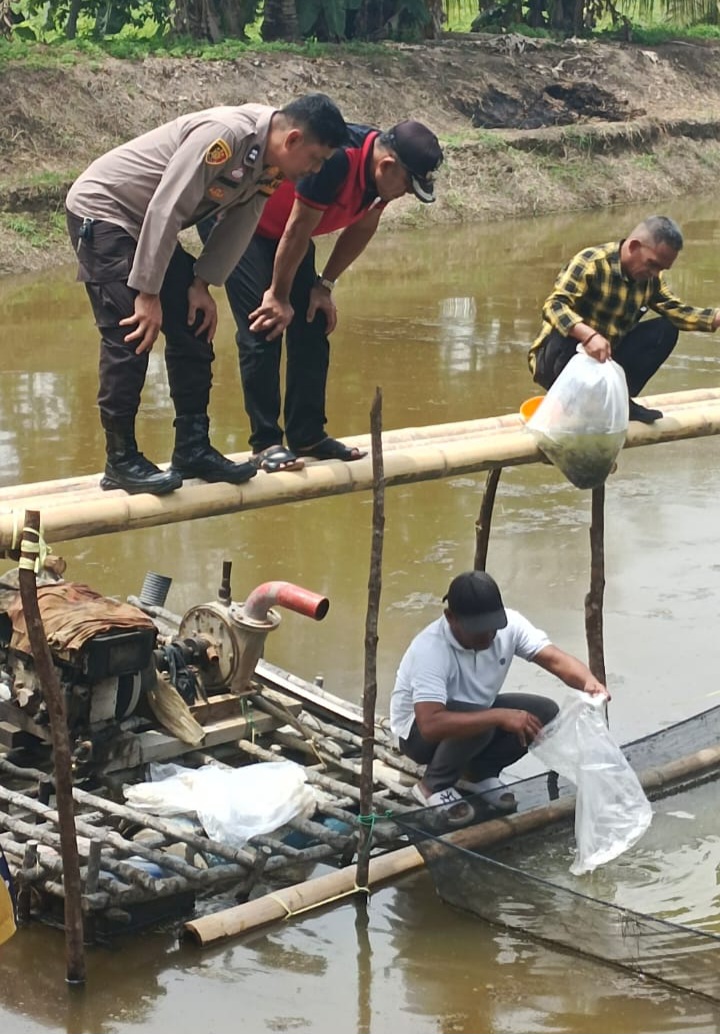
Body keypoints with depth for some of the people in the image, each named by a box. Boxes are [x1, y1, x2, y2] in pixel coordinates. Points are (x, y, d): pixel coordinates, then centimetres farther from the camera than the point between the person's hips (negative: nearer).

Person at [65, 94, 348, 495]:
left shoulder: (271, 165, -3)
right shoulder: (226, 134, -31)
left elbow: (238, 225, 4)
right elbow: (165, 210, -30)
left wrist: (202, 283, -6)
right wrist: (148, 294, -26)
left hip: (148, 226, 9)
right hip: (101, 209, -9)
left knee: (194, 328, 5)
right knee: (130, 337, -14)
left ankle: (193, 449, 11)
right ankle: (121, 462, -8)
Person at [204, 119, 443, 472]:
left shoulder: (381, 172, -11)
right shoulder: (335, 158, -37)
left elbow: (361, 228, 5)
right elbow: (298, 231, -28)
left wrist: (324, 285, 2)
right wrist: (279, 296, -18)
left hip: (280, 231, 9)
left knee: (312, 329, 4)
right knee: (263, 331, -14)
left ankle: (308, 436, 12)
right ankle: (265, 444, -9)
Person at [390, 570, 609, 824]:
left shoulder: (508, 623, -19)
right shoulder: (430, 650, -36)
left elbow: (556, 659, -26)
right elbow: (431, 725, -46)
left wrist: (588, 681, -49)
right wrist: (499, 716, -50)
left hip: (476, 710, 6)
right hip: (420, 730, -6)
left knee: (545, 712, -13)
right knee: (480, 724, -36)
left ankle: (478, 773, 7)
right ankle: (434, 786, -8)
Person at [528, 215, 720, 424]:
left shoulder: (651, 279, 1)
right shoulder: (590, 263, -22)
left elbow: (677, 312, 0)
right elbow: (553, 306, -33)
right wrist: (589, 336, -48)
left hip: (606, 361, 7)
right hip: (560, 360, -7)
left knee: (665, 329, -2)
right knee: (565, 335, -39)